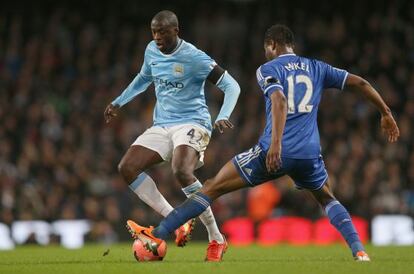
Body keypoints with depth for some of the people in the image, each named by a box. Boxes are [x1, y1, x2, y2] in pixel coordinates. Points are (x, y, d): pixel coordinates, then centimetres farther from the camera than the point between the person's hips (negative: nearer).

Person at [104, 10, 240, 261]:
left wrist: (223, 117, -30)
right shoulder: (152, 51, 7)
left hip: (192, 124, -7)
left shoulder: (194, 58, -14)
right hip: (162, 126, 7)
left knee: (182, 171, -33)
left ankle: (217, 240, -20)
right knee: (127, 167, -11)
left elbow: (231, 85, -15)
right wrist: (119, 102, 24)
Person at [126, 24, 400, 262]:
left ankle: (157, 236, 0)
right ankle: (359, 251, 10)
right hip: (309, 154, 4)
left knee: (212, 188, 3)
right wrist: (386, 114, 27)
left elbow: (279, 101, -16)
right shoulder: (316, 68, 17)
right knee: (328, 199, 31)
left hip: (275, 152, -4)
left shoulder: (268, 70, 3)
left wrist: (276, 142, -27)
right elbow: (360, 83, 16)